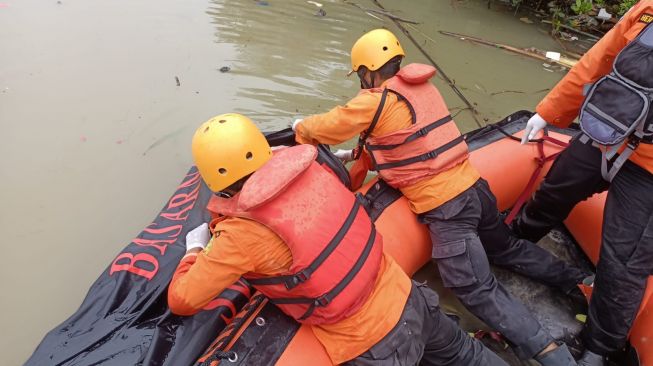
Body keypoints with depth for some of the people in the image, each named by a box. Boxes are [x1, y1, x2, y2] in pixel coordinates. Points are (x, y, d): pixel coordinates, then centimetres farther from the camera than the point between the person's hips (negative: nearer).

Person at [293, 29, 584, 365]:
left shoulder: (377, 100, -13)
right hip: (473, 186, 9)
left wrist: (301, 128, 19)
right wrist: (353, 155, 22)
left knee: (478, 291, -3)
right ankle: (574, 280, 33)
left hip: (444, 207, -9)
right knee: (506, 248, 29)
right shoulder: (421, 87, 11)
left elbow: (327, 127, -2)